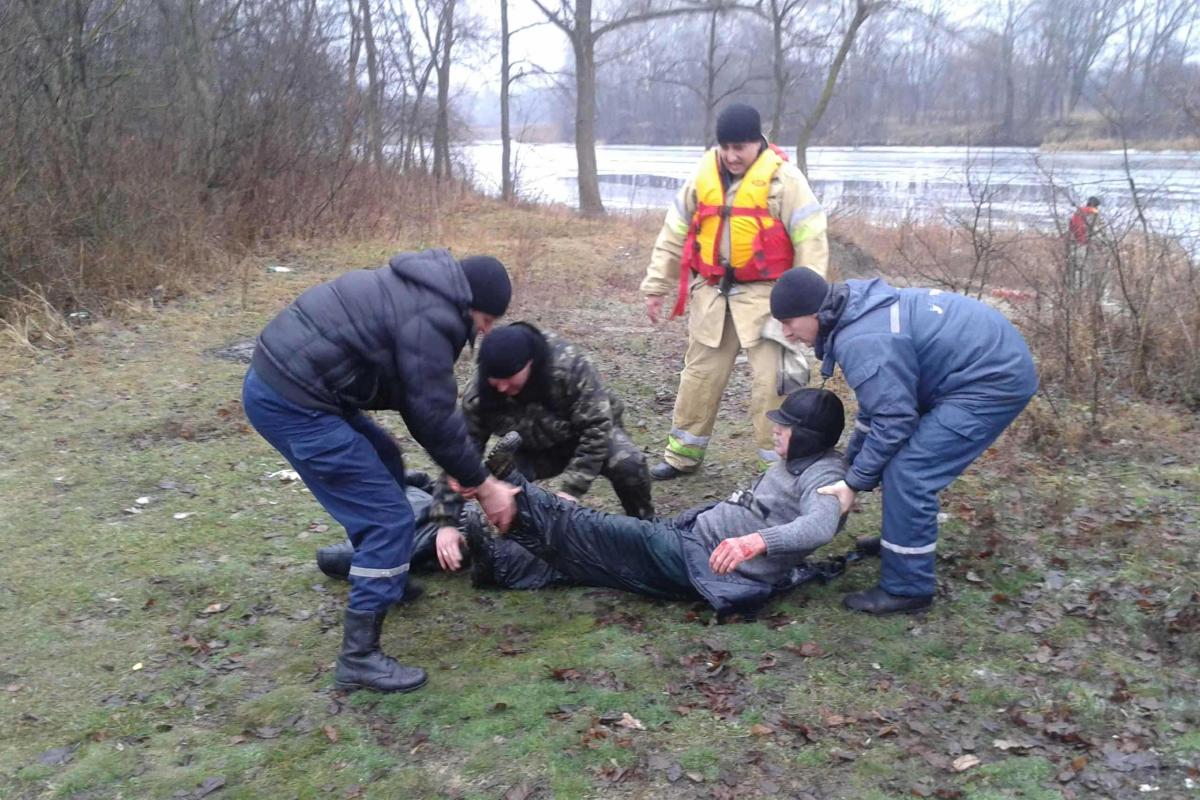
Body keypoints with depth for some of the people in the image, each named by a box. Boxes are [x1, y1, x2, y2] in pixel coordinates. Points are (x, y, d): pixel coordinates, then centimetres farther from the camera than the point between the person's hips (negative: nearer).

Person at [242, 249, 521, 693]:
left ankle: (382, 579, 42)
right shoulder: (431, 318, -16)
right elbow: (435, 416, -13)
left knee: (385, 462, 27)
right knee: (388, 517, -6)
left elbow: (420, 402, 21)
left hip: (283, 377, 11)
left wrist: (465, 471, 19)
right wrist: (482, 485, -1)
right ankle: (359, 657, 1)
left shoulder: (422, 294, 16)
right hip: (290, 400, -11)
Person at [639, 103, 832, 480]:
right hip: (712, 292, 5)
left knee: (773, 381, -6)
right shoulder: (703, 177, 4)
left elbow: (810, 241, -12)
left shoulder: (783, 179, -10)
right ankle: (683, 454, 28)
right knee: (700, 374, 13)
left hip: (764, 293, -4)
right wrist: (656, 286, 9)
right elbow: (674, 235, 11)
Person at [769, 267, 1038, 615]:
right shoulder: (858, 310, 7)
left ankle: (906, 589, -3)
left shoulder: (861, 341, -25)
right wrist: (853, 456, 21)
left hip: (995, 381, -11)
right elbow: (877, 401, 16)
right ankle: (901, 540, 33)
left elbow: (893, 418, -23)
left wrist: (855, 482, -13)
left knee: (907, 473, -14)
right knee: (895, 454, 18)